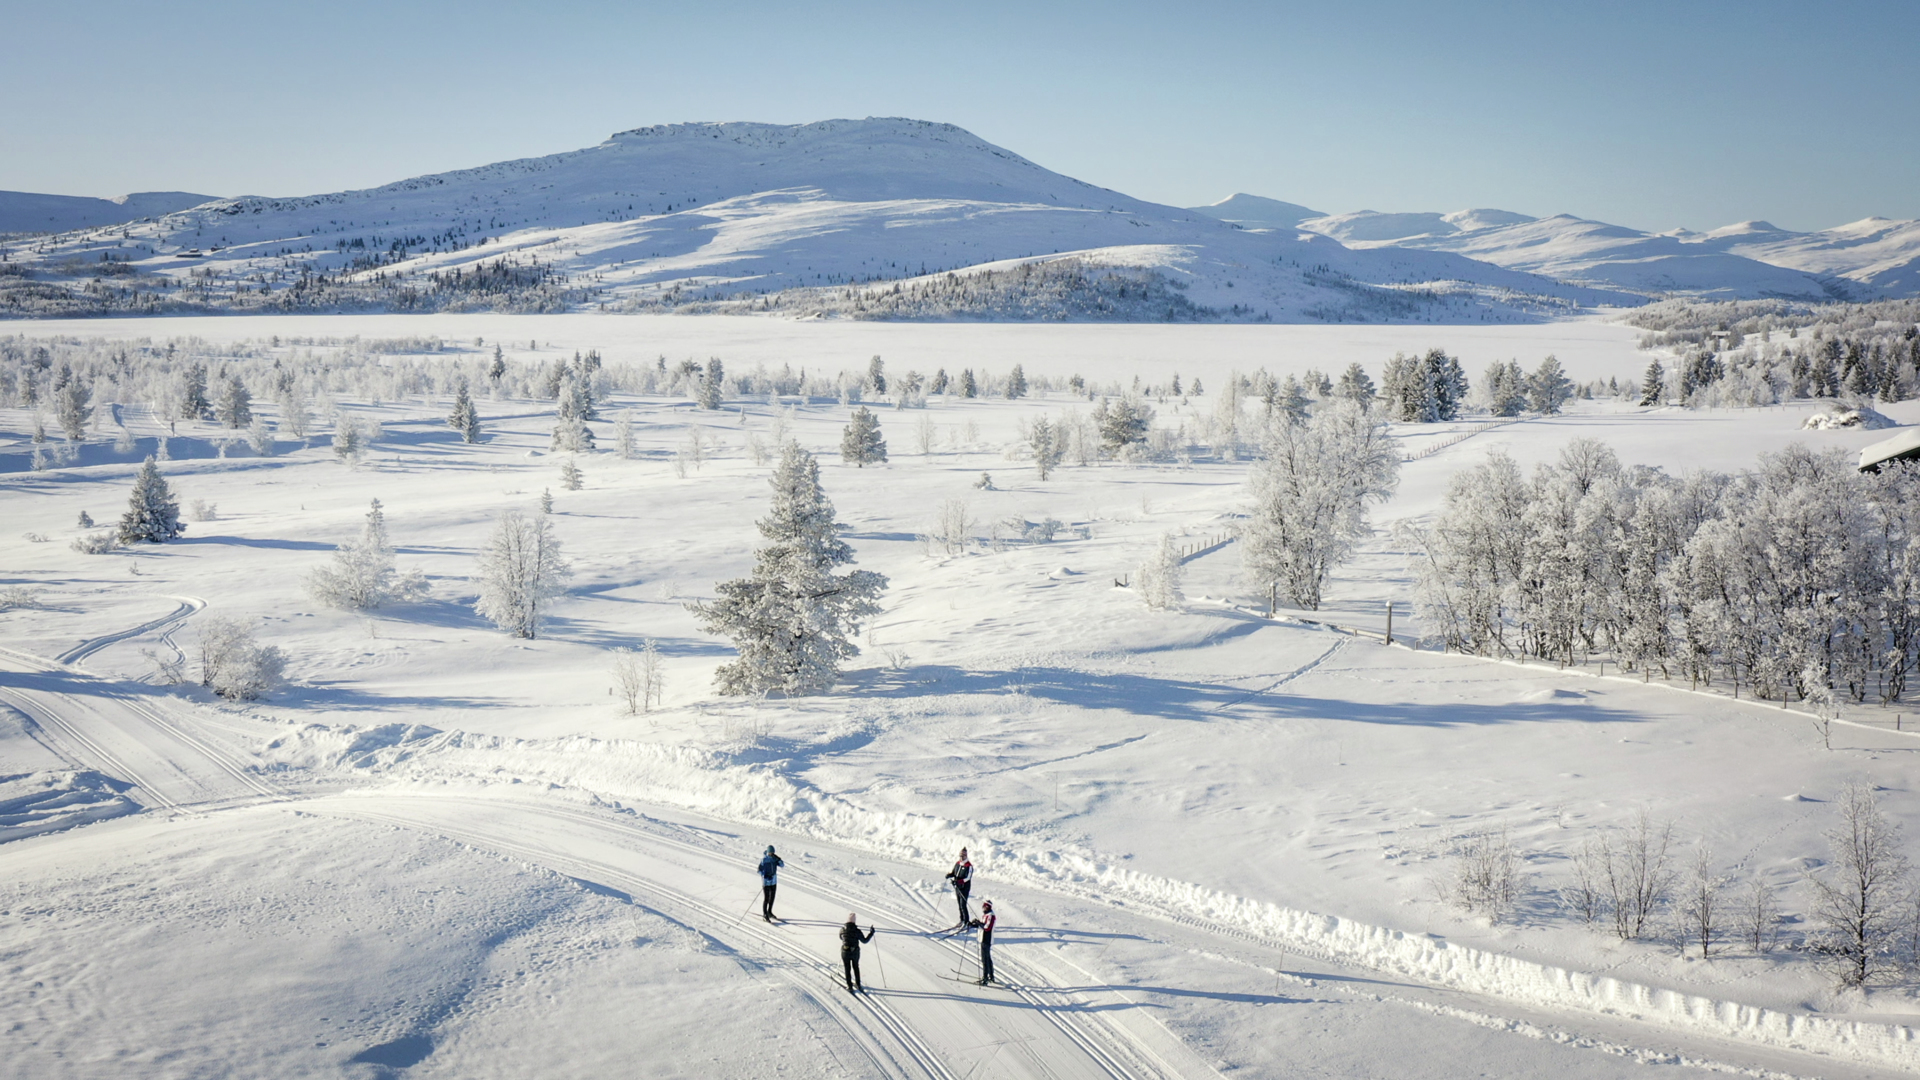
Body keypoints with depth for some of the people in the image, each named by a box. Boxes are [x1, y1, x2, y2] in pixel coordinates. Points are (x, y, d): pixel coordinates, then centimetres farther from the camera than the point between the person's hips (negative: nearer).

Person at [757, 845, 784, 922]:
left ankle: (769, 912, 31)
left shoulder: (775, 858, 0)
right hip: (766, 881, -5)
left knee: (772, 897, 14)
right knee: (766, 898, -6)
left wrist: (778, 859, -23)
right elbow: (760, 870, -16)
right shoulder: (763, 859, -14)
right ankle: (765, 915, 3)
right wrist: (765, 876, -30)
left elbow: (782, 865, -7)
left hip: (773, 881, 5)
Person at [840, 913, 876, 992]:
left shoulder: (842, 930, -13)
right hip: (855, 953, 0)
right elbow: (864, 940, -8)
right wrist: (871, 932, 2)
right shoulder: (857, 931, -18)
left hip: (845, 953, 0)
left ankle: (850, 987, 19)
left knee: (847, 969, 16)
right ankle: (858, 984, 34)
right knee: (856, 968, 23)